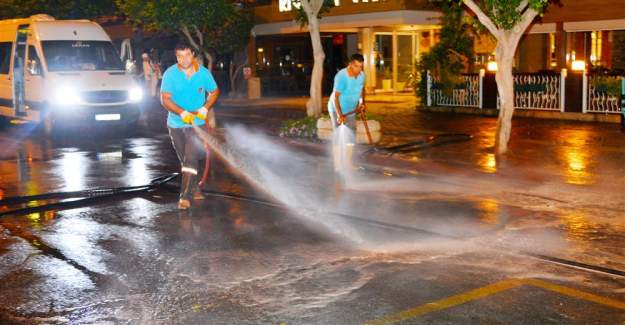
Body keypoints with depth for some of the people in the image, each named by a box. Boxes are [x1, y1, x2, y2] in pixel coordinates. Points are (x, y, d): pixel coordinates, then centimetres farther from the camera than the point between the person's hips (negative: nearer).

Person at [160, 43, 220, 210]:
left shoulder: (203, 73, -5)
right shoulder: (170, 74, -9)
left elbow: (214, 91, 9)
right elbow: (165, 99, -12)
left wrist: (205, 108, -8)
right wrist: (182, 112, -26)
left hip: (197, 123, -1)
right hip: (176, 124, 1)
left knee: (191, 159, -13)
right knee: (185, 160, 13)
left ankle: (185, 196, -13)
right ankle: (194, 189, 30)